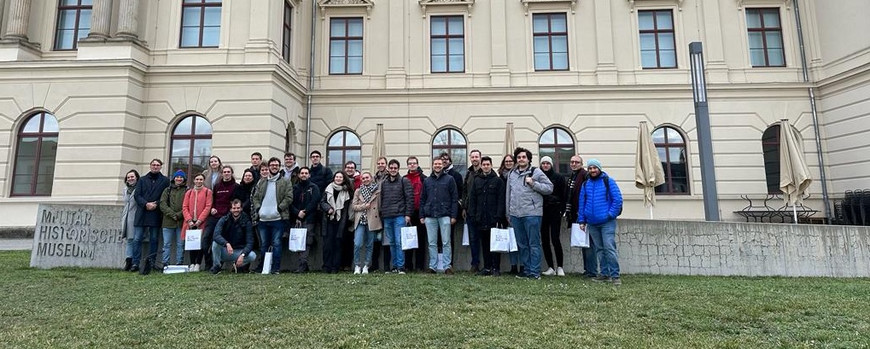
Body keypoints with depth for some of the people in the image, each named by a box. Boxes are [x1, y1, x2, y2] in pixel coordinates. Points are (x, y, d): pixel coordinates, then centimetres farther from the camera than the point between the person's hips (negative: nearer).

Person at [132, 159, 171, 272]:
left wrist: (156, 204, -13)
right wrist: (146, 204, -12)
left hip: (156, 215, -1)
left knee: (153, 239, 5)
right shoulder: (142, 179, 12)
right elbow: (137, 195, 4)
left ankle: (151, 263, 12)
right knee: (137, 239, -1)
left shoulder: (165, 181, 6)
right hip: (142, 213, 2)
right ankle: (135, 263, 4)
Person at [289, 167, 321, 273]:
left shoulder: (314, 187, 8)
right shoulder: (294, 188, 16)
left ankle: (302, 265, -16)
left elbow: (314, 202, -3)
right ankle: (304, 265, 8)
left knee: (306, 242, -12)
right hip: (295, 219, 4)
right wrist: (297, 212, -8)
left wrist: (304, 212, -9)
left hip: (308, 219, -3)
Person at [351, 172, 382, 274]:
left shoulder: (377, 190, 6)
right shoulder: (358, 191, 11)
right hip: (360, 220, 0)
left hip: (372, 220, 0)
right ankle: (357, 265, 5)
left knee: (369, 245, 5)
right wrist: (364, 206, -8)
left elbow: (380, 205, 7)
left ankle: (366, 266, 16)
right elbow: (354, 206, 6)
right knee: (357, 244, -11)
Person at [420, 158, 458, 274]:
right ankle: (432, 266, 13)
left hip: (444, 216, -3)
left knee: (446, 242, -1)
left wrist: (453, 215, -6)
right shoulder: (427, 180, 14)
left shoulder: (449, 179, 4)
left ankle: (447, 266, 6)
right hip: (430, 216, 3)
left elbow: (455, 198, 0)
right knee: (432, 243, 6)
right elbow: (422, 199, 15)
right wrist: (422, 215, 7)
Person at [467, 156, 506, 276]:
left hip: (494, 219, -4)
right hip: (481, 219, 4)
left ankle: (496, 268, 7)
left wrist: (499, 216, -12)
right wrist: (472, 215, 2)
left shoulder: (498, 181, 1)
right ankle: (487, 267, 16)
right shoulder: (476, 181, 12)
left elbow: (501, 200, -5)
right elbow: (472, 199, 11)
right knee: (485, 244, 9)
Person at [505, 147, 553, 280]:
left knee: (534, 244, -1)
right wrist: (508, 213, 15)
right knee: (522, 244, 13)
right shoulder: (511, 174, 14)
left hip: (531, 213, -5)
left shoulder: (536, 172, -2)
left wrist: (533, 183, -14)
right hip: (515, 214, 6)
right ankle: (526, 269, 24)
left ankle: (535, 272, 7)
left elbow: (549, 187, -4)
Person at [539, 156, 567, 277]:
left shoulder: (558, 177, 3)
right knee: (544, 241, 5)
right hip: (542, 211, 3)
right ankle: (551, 268, 14)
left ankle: (560, 267, 8)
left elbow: (563, 195, 2)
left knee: (555, 239, -7)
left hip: (555, 212, -3)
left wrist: (562, 210, -7)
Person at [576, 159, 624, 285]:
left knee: (609, 248, -10)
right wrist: (581, 220, 7)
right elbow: (581, 203, 11)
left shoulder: (608, 181, -2)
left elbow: (618, 199, -6)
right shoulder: (585, 184, 10)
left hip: (607, 222, -5)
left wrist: (610, 214, -12)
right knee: (599, 249, 11)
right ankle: (605, 273, 20)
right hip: (592, 223, 5)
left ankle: (615, 275, -4)